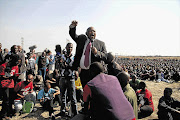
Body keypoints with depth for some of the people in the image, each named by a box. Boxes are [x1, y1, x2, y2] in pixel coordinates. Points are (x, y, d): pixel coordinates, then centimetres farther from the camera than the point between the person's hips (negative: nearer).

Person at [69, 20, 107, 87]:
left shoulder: (101, 43, 5)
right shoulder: (82, 39, 13)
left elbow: (105, 57, -3)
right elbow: (73, 35, 8)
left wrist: (97, 52, -21)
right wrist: (73, 26, -10)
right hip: (83, 71, 3)